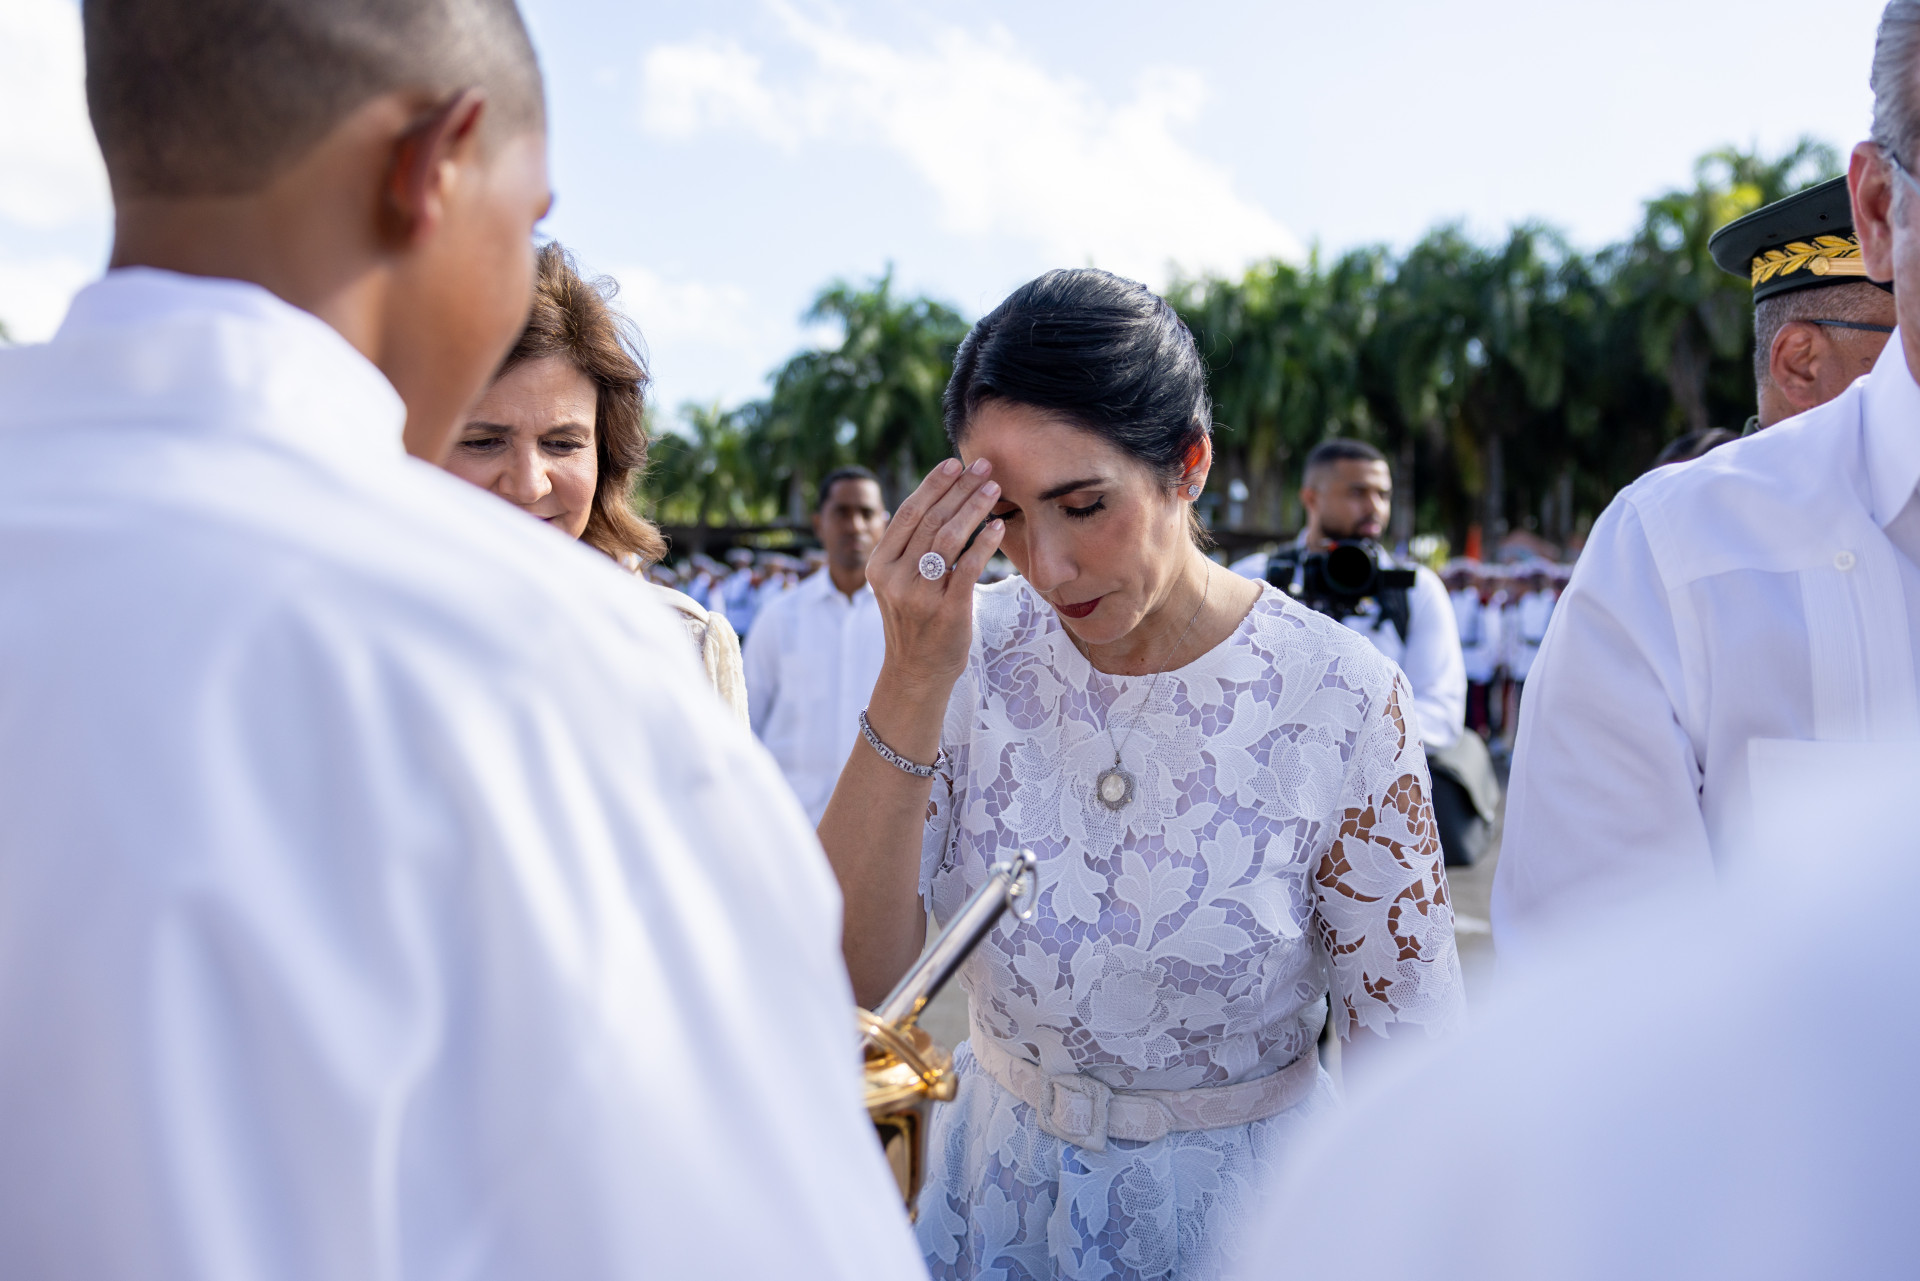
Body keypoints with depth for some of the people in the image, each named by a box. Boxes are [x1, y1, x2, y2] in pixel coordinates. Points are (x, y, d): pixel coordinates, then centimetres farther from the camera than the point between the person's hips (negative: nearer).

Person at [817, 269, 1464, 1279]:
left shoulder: (1341, 700, -19)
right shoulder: (978, 650, -12)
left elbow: (1406, 1057, -12)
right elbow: (855, 970, -19)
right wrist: (912, 681, -27)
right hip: (999, 1192, 3)